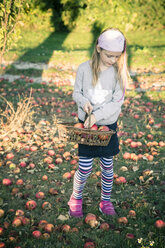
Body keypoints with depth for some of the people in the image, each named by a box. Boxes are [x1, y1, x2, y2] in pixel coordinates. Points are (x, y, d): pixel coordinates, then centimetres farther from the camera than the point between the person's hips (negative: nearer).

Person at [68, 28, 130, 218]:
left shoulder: (119, 72, -7)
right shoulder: (84, 68, -6)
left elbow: (117, 102, -10)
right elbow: (76, 93, 4)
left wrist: (97, 115, -21)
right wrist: (84, 102, -18)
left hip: (108, 125, 1)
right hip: (86, 124, -1)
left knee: (107, 167, 13)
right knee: (85, 168, 1)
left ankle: (106, 201, 34)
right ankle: (76, 199, 28)